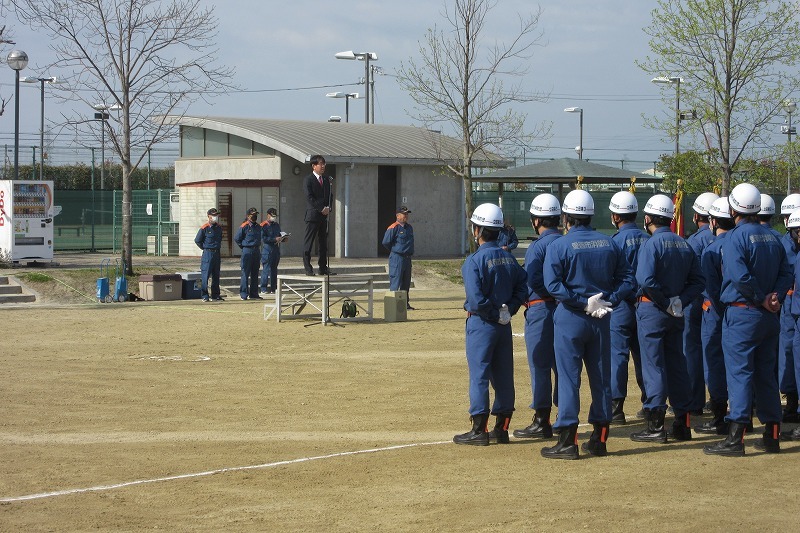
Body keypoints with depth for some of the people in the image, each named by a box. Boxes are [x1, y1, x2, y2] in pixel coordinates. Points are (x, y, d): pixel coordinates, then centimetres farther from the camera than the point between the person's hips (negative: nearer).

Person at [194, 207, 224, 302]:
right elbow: (197, 240, -3)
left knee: (216, 275, 10)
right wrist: (205, 248, 1)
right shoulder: (204, 228, -9)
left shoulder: (219, 227, 9)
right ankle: (205, 296, -3)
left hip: (217, 253, 6)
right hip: (208, 253, -6)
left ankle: (215, 295, 16)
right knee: (205, 275, -6)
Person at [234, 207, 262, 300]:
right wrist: (244, 247, 1)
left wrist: (257, 246, 14)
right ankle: (244, 294, -2)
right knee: (245, 273, -5)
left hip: (256, 251, 7)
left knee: (255, 274, 9)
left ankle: (254, 294, 15)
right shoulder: (244, 226, -8)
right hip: (247, 251, -7)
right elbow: (236, 238, -3)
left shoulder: (258, 226, 11)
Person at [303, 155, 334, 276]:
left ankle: (323, 268, 14)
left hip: (324, 215, 6)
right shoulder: (308, 180, -5)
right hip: (312, 215, -6)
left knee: (324, 243, 9)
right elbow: (309, 198, -12)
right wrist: (321, 209, -16)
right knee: (308, 242, -4)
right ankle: (307, 268, -2)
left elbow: (330, 195, 15)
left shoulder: (326, 179, 15)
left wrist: (328, 208, -3)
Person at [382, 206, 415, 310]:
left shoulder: (409, 228, 14)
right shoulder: (393, 228, -12)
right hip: (397, 258, -8)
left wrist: (410, 251, 14)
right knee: (396, 282, -7)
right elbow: (386, 242, -12)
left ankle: (405, 303, 19)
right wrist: (395, 250, 1)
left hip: (407, 258, 8)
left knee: (406, 282, 12)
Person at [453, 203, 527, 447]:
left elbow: (476, 298, -22)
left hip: (482, 324, -7)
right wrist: (507, 311, 0)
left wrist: (495, 314, -10)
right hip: (504, 325, 7)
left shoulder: (474, 260, -14)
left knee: (479, 375, -2)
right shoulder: (509, 259, 7)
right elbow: (521, 289, 5)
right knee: (504, 375, 11)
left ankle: (479, 430, -1)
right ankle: (502, 428, 16)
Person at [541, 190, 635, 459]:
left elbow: (553, 284, -19)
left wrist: (583, 303, -15)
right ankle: (599, 439, 16)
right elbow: (627, 278, 2)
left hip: (570, 318, -4)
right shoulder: (609, 243, 5)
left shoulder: (559, 246, -9)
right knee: (601, 377, 11)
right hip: (601, 318, 4)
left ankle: (567, 441, -2)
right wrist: (608, 301, -5)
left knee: (568, 378, -1)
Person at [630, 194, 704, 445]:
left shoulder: (651, 244, -13)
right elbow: (697, 280, 9)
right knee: (677, 365, 12)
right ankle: (683, 422, 16)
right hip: (676, 313, 7)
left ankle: (655, 426, -3)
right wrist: (680, 301, 0)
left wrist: (664, 303, -13)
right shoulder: (684, 245, 9)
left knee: (654, 366, -3)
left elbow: (646, 281, -24)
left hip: (652, 311, -7)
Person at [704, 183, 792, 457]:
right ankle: (772, 435, 16)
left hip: (742, 314, -7)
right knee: (766, 374, 13)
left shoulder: (735, 236, -11)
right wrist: (774, 298, -5)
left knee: (739, 373, -6)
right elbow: (785, 274, 7)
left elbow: (740, 277, -21)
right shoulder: (772, 238, 11)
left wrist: (761, 299, -11)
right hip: (769, 319, 7)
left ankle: (735, 437, -9)